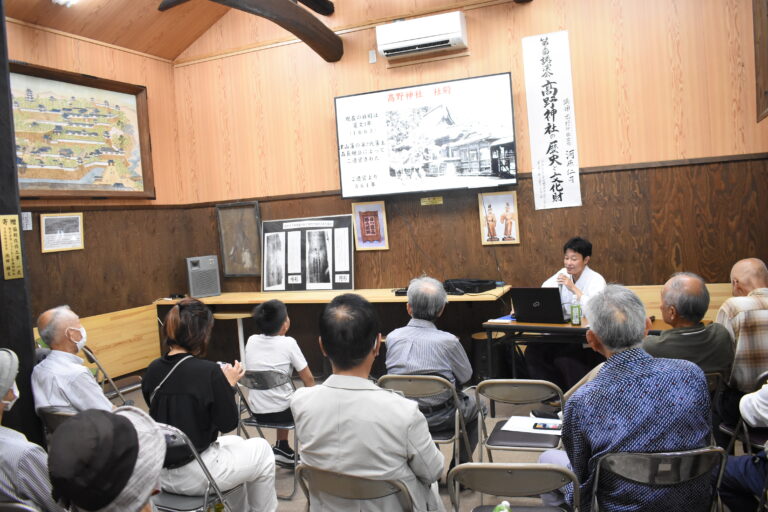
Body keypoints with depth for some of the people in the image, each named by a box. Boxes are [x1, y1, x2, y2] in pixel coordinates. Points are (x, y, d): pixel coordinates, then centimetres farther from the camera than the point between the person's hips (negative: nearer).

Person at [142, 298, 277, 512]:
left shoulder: (153, 370, -2)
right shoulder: (209, 372, -22)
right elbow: (228, 423, -14)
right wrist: (229, 385, -2)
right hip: (195, 475, -7)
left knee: (236, 443, 32)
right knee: (262, 449, 19)